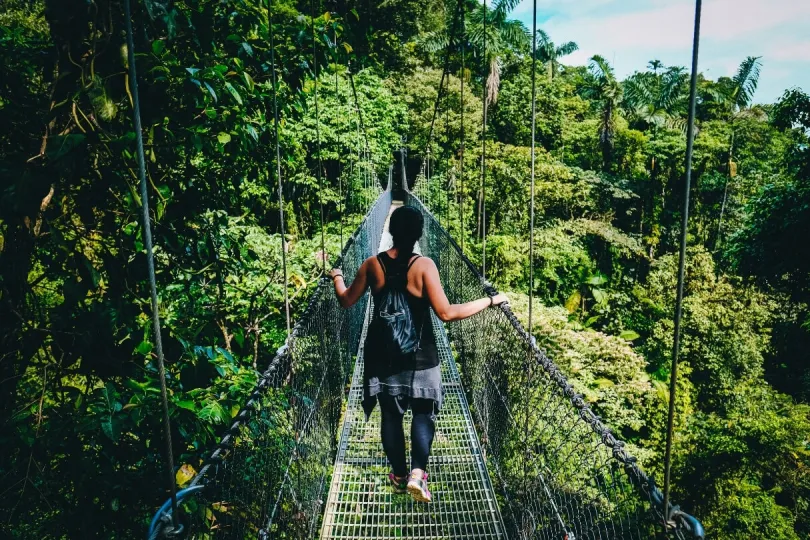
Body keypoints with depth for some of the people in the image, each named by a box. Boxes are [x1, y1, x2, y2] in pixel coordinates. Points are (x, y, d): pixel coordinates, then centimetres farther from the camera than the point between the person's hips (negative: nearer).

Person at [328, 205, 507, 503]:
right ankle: (417, 473, -2)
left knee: (391, 415, 15)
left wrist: (336, 275, 25)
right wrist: (490, 300, -13)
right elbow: (446, 313, -20)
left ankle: (399, 475, 26)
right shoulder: (424, 265, -15)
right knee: (423, 413, 11)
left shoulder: (372, 264, -6)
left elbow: (347, 300, 6)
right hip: (420, 355, -2)